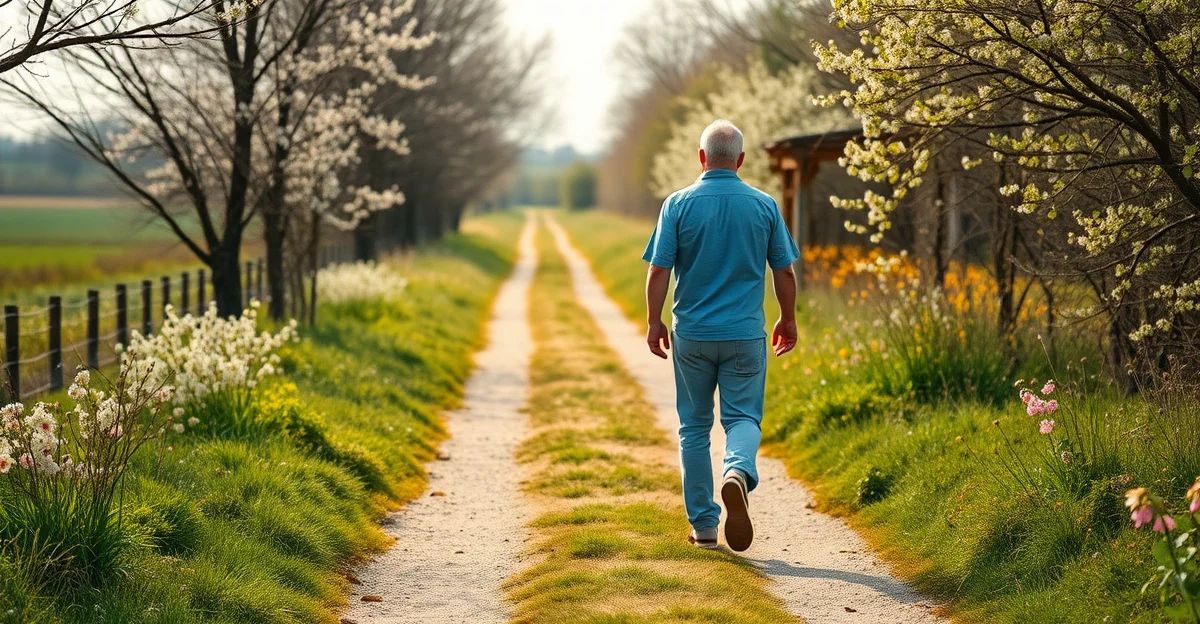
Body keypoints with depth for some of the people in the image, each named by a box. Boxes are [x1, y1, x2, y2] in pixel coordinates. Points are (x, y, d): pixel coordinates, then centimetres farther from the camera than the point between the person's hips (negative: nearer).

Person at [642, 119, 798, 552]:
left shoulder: (679, 204, -5)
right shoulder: (765, 206, -1)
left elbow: (659, 270, -6)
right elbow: (784, 272, 4)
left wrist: (654, 323, 5)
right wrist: (788, 320, 18)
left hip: (692, 334, 0)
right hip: (746, 335, 0)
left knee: (694, 426, 11)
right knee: (743, 417, 7)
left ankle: (703, 525, 14)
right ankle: (738, 472, -26)